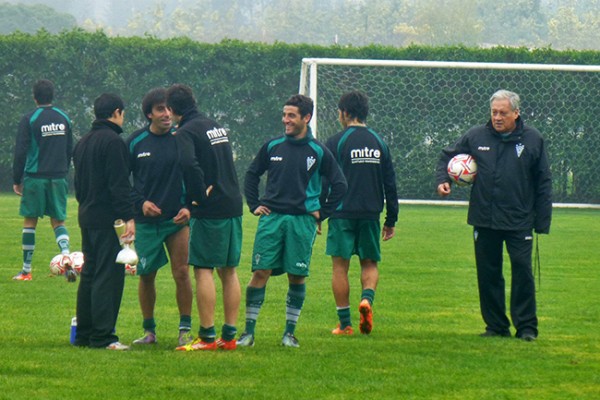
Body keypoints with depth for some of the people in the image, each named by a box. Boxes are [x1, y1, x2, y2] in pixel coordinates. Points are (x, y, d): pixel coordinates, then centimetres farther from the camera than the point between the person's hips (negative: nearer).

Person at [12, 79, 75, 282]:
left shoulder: (29, 119, -7)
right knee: (58, 221, 9)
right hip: (58, 177, 3)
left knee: (29, 221, 6)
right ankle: (66, 255, -17)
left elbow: (20, 152, -8)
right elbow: (70, 149, 14)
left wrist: (16, 180, 0)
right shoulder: (63, 118, 6)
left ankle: (26, 270, 9)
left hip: (35, 177, -3)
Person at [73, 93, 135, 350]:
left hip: (87, 216, 9)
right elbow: (119, 184, -18)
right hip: (108, 220, -9)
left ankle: (84, 334, 15)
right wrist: (128, 217, -19)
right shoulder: (113, 142, -13)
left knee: (89, 274, 13)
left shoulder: (83, 143, 16)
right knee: (109, 276, -8)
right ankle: (102, 336, -12)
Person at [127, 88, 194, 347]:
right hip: (146, 219, 2)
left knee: (181, 273, -7)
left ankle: (185, 329, 2)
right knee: (146, 276, 6)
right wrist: (141, 202, -5)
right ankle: (149, 330, 18)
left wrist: (189, 208, -9)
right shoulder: (135, 142, 2)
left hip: (178, 219, -2)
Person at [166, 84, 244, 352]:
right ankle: (229, 336, 12)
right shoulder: (216, 126, 16)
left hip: (209, 210, -8)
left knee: (203, 269, -3)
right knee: (229, 271, 10)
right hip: (233, 206, 8)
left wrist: (199, 196, -15)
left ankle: (206, 337, -5)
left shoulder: (186, 132, -10)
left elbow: (190, 165, -26)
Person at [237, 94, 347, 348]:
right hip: (271, 217, 1)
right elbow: (252, 175, 20)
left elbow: (339, 185, 9)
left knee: (297, 277, 1)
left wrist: (322, 213, 4)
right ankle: (248, 331, -3)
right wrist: (254, 205, 10)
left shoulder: (318, 152, 2)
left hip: (302, 220, -1)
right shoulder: (272, 146, 7)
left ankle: (290, 332, 11)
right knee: (260, 273, -5)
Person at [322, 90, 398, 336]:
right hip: (371, 214, 3)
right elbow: (390, 184, 11)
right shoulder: (378, 142, 9)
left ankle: (345, 324, 3)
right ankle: (367, 298, -15)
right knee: (370, 263, 15)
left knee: (340, 267, 3)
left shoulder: (336, 142, -4)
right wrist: (391, 220, 16)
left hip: (342, 214, -3)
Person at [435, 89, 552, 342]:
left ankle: (526, 326, 4)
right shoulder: (476, 137, 4)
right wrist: (442, 179, -1)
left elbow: (543, 183, 4)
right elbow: (447, 156, 19)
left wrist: (542, 221, -1)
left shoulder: (532, 139, 0)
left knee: (522, 271, -5)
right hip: (484, 221, 2)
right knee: (488, 274, 6)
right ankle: (495, 325, 16)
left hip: (519, 222, -2)